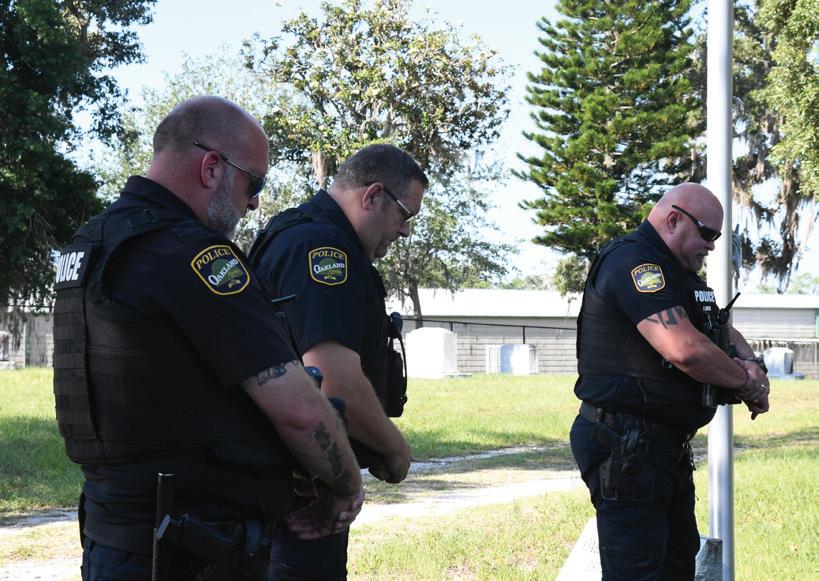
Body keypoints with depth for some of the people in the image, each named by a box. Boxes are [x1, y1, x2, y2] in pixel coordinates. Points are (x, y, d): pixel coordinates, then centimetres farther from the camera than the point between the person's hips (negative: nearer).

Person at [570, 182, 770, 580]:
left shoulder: (674, 273, 18)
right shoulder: (633, 261, -17)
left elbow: (724, 331, 26)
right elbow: (686, 349, -28)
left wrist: (749, 361, 2)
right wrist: (746, 384, -11)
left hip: (666, 445, 11)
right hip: (626, 447, -11)